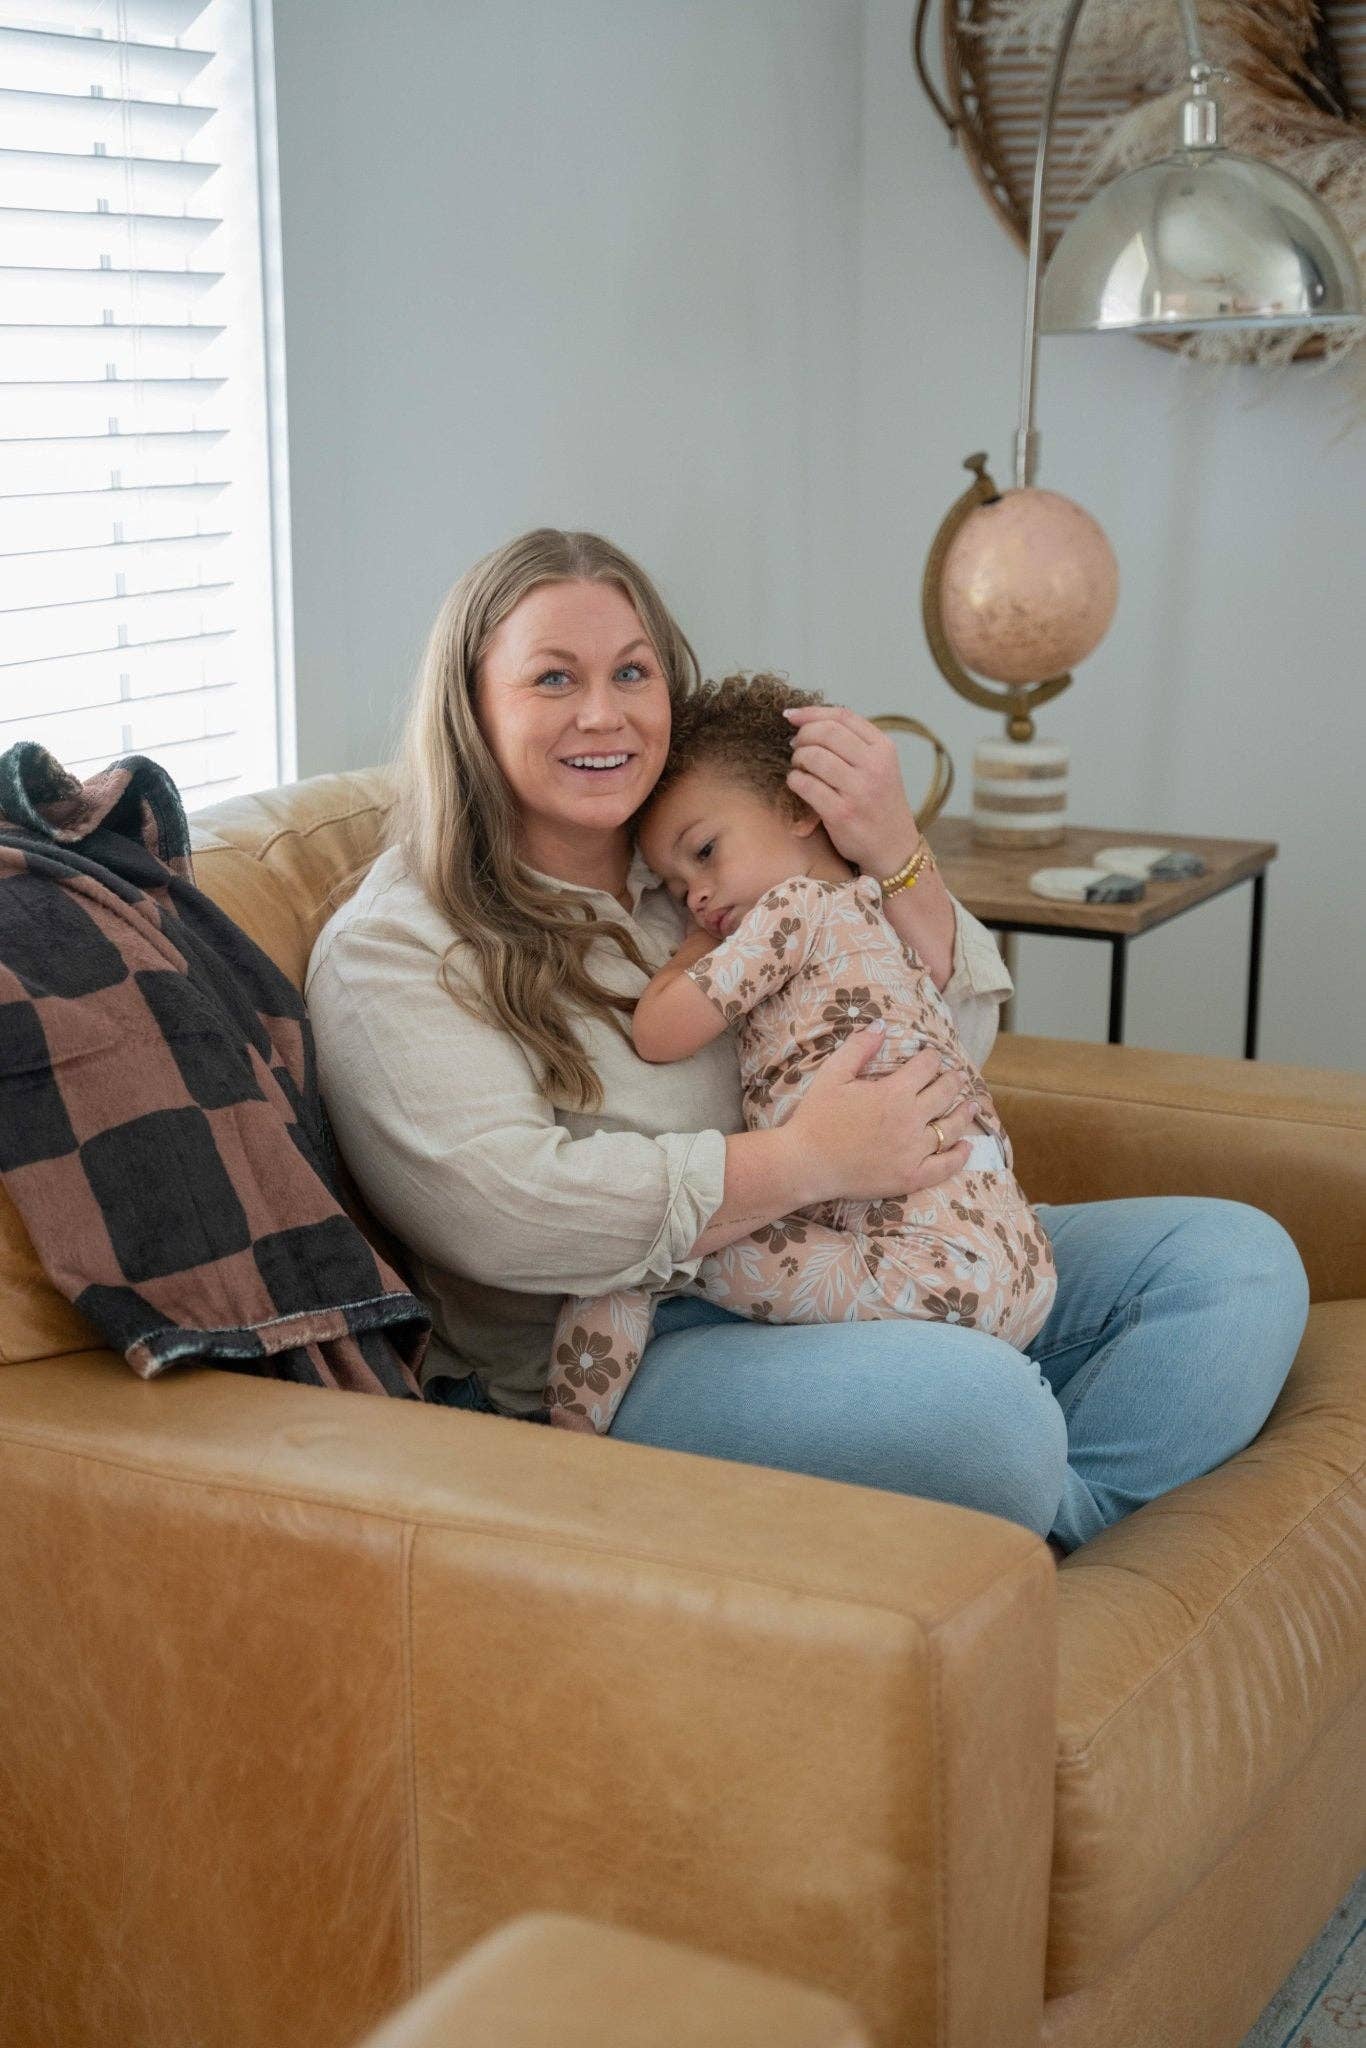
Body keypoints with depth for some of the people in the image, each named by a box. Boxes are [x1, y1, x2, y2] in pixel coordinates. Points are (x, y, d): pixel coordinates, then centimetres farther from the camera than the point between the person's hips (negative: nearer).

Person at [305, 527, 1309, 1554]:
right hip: (613, 1364, -8)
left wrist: (895, 855, -5)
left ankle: (1062, 1521, -18)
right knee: (975, 1403, -35)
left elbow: (954, 1037, 14)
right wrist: (811, 1159, -20)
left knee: (1238, 1256, -3)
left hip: (855, 1270, 8)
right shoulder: (391, 953, -4)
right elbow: (502, 1210, -19)